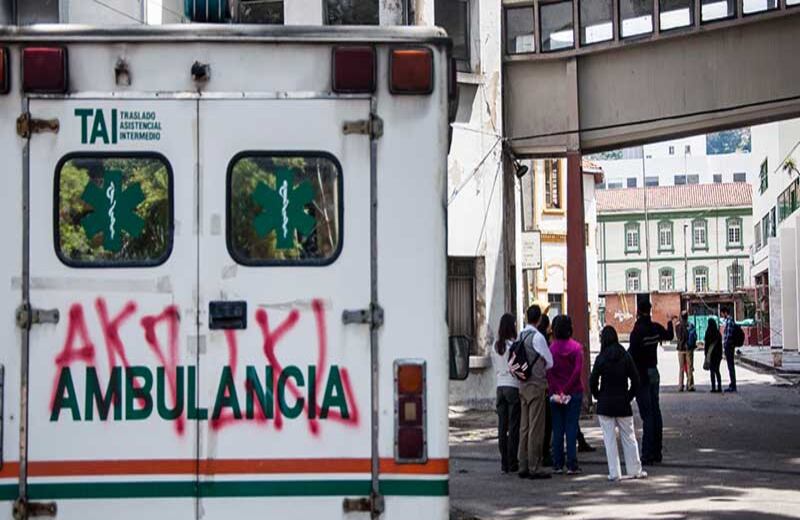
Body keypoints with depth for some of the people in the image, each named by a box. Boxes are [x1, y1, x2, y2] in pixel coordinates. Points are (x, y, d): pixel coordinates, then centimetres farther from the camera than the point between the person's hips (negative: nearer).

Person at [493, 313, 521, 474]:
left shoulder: (496, 346, 8)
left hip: (500, 386, 6)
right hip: (514, 386, -6)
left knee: (502, 426, 7)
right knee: (514, 426, -1)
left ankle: (504, 463, 10)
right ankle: (512, 463, 0)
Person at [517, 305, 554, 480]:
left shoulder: (521, 336, 8)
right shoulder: (537, 337, -14)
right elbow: (550, 362, -5)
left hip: (523, 385, 7)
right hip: (536, 385, -7)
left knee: (524, 427, 11)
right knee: (536, 428, -4)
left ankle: (523, 466, 15)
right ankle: (534, 468, -3)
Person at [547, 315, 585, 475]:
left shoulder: (551, 348, -1)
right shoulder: (576, 347, -3)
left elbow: (548, 371, -8)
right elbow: (577, 370, -11)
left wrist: (556, 391, -10)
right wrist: (567, 390, -10)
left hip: (555, 394, 1)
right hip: (574, 393, -1)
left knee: (557, 429, 8)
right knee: (572, 428, 1)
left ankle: (557, 464, 9)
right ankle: (572, 465, -2)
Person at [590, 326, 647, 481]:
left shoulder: (601, 358, -9)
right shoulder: (626, 356, -1)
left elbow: (593, 381, -10)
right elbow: (635, 380, -1)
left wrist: (599, 397, 5)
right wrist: (629, 397, 8)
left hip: (605, 404, -2)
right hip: (623, 404, 2)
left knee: (609, 439, 3)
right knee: (628, 437, 11)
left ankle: (614, 473, 2)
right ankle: (635, 470, 16)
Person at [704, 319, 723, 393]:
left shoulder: (709, 332, -10)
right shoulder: (718, 333, 4)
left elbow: (707, 344, -9)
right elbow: (720, 344, 9)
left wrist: (706, 354, -1)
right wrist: (720, 355, 16)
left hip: (711, 354, -5)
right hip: (718, 354, 5)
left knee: (712, 371, -2)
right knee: (717, 371, 11)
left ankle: (713, 388, -6)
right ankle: (719, 388, 9)